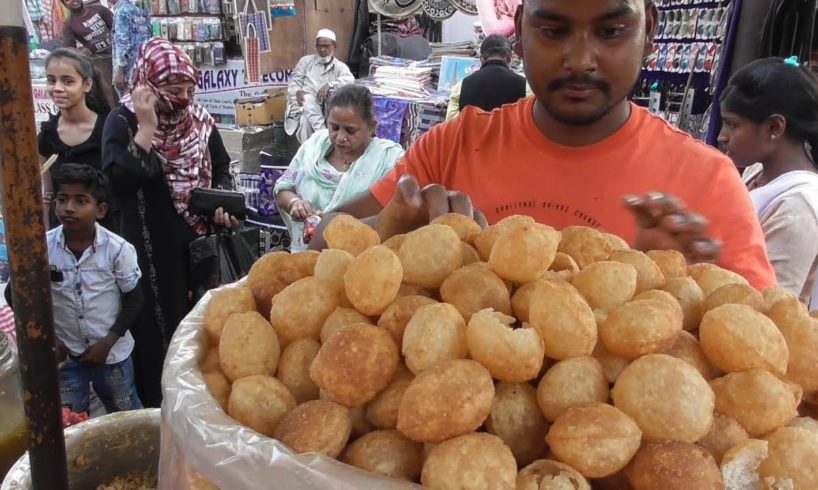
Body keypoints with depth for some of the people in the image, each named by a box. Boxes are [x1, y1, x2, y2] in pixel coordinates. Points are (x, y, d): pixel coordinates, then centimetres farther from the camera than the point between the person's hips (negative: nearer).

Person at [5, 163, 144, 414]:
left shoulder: (117, 248, -18)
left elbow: (134, 299, -8)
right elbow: (15, 294, -1)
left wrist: (108, 341, -13)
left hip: (112, 352, -1)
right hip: (64, 354, 1)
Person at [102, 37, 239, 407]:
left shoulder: (198, 118, 5)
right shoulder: (123, 121, -9)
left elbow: (220, 167, 17)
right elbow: (118, 181, -24)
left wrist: (222, 202, -2)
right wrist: (147, 127, -26)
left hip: (202, 237, 5)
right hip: (154, 244, -5)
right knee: (161, 325, 2)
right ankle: (160, 407, 19)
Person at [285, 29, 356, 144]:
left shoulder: (340, 66, 12)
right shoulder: (306, 61, 16)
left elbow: (350, 79, -10)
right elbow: (294, 82, 11)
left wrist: (329, 85, -28)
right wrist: (298, 92, -15)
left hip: (323, 109, 0)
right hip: (303, 105, 0)